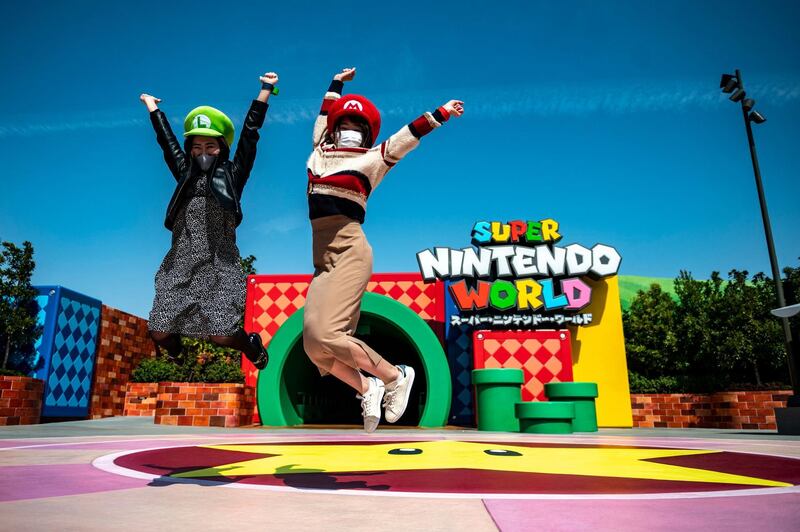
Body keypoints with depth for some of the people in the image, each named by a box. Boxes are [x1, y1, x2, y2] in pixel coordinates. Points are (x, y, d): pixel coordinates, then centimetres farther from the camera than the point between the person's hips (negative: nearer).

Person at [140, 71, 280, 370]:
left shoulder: (232, 175, 8)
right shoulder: (186, 174, 17)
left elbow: (250, 135, 6)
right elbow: (167, 140, 29)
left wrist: (265, 91, 7)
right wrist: (152, 107, 41)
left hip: (219, 266, -4)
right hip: (180, 264, 4)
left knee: (222, 336, -13)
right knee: (159, 334, -1)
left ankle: (253, 345, 21)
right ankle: (176, 355, 34)